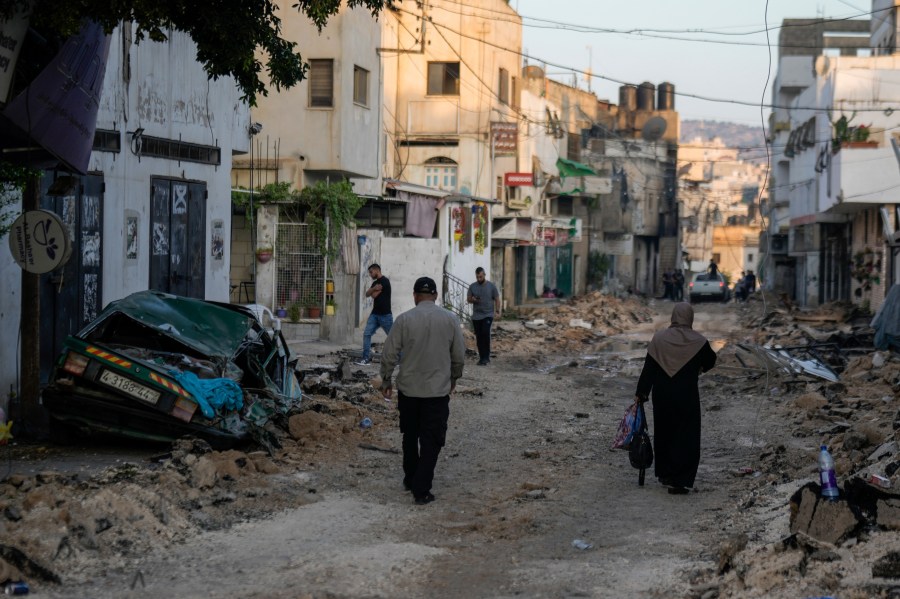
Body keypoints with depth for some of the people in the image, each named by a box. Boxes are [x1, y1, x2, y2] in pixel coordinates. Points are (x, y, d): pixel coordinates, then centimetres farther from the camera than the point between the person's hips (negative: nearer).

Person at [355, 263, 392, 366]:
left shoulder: (384, 281, -11)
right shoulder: (375, 282, 16)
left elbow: (374, 295, -16)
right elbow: (367, 294, 6)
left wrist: (373, 291, 4)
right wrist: (374, 288, -10)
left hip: (385, 315, -8)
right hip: (375, 314, 8)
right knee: (367, 334, -4)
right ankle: (366, 358, -3)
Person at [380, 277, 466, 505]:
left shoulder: (404, 319, -7)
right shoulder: (450, 319, -3)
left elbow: (389, 354, -6)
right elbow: (459, 355, 3)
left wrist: (386, 380, 9)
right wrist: (454, 378, 19)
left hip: (408, 389, 1)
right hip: (438, 391, -1)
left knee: (410, 437, 19)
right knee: (431, 441, 3)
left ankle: (410, 480, 30)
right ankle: (421, 490, -2)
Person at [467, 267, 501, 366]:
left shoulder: (491, 286, -1)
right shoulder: (472, 286, 5)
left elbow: (497, 299, 3)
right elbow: (468, 299, 11)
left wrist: (497, 311, -10)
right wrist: (473, 300, -13)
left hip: (488, 315, -3)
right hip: (476, 316, 3)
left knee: (485, 333, -20)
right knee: (479, 337, 5)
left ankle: (486, 357, -15)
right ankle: (482, 357, 13)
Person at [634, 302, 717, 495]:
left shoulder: (659, 338, -6)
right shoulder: (698, 341, -8)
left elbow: (648, 368, -6)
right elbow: (711, 360, 12)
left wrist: (641, 393, 0)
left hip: (662, 395, 3)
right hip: (687, 396, -2)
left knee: (664, 433, 19)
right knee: (686, 438, 4)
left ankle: (664, 473, 31)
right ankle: (679, 481, -2)